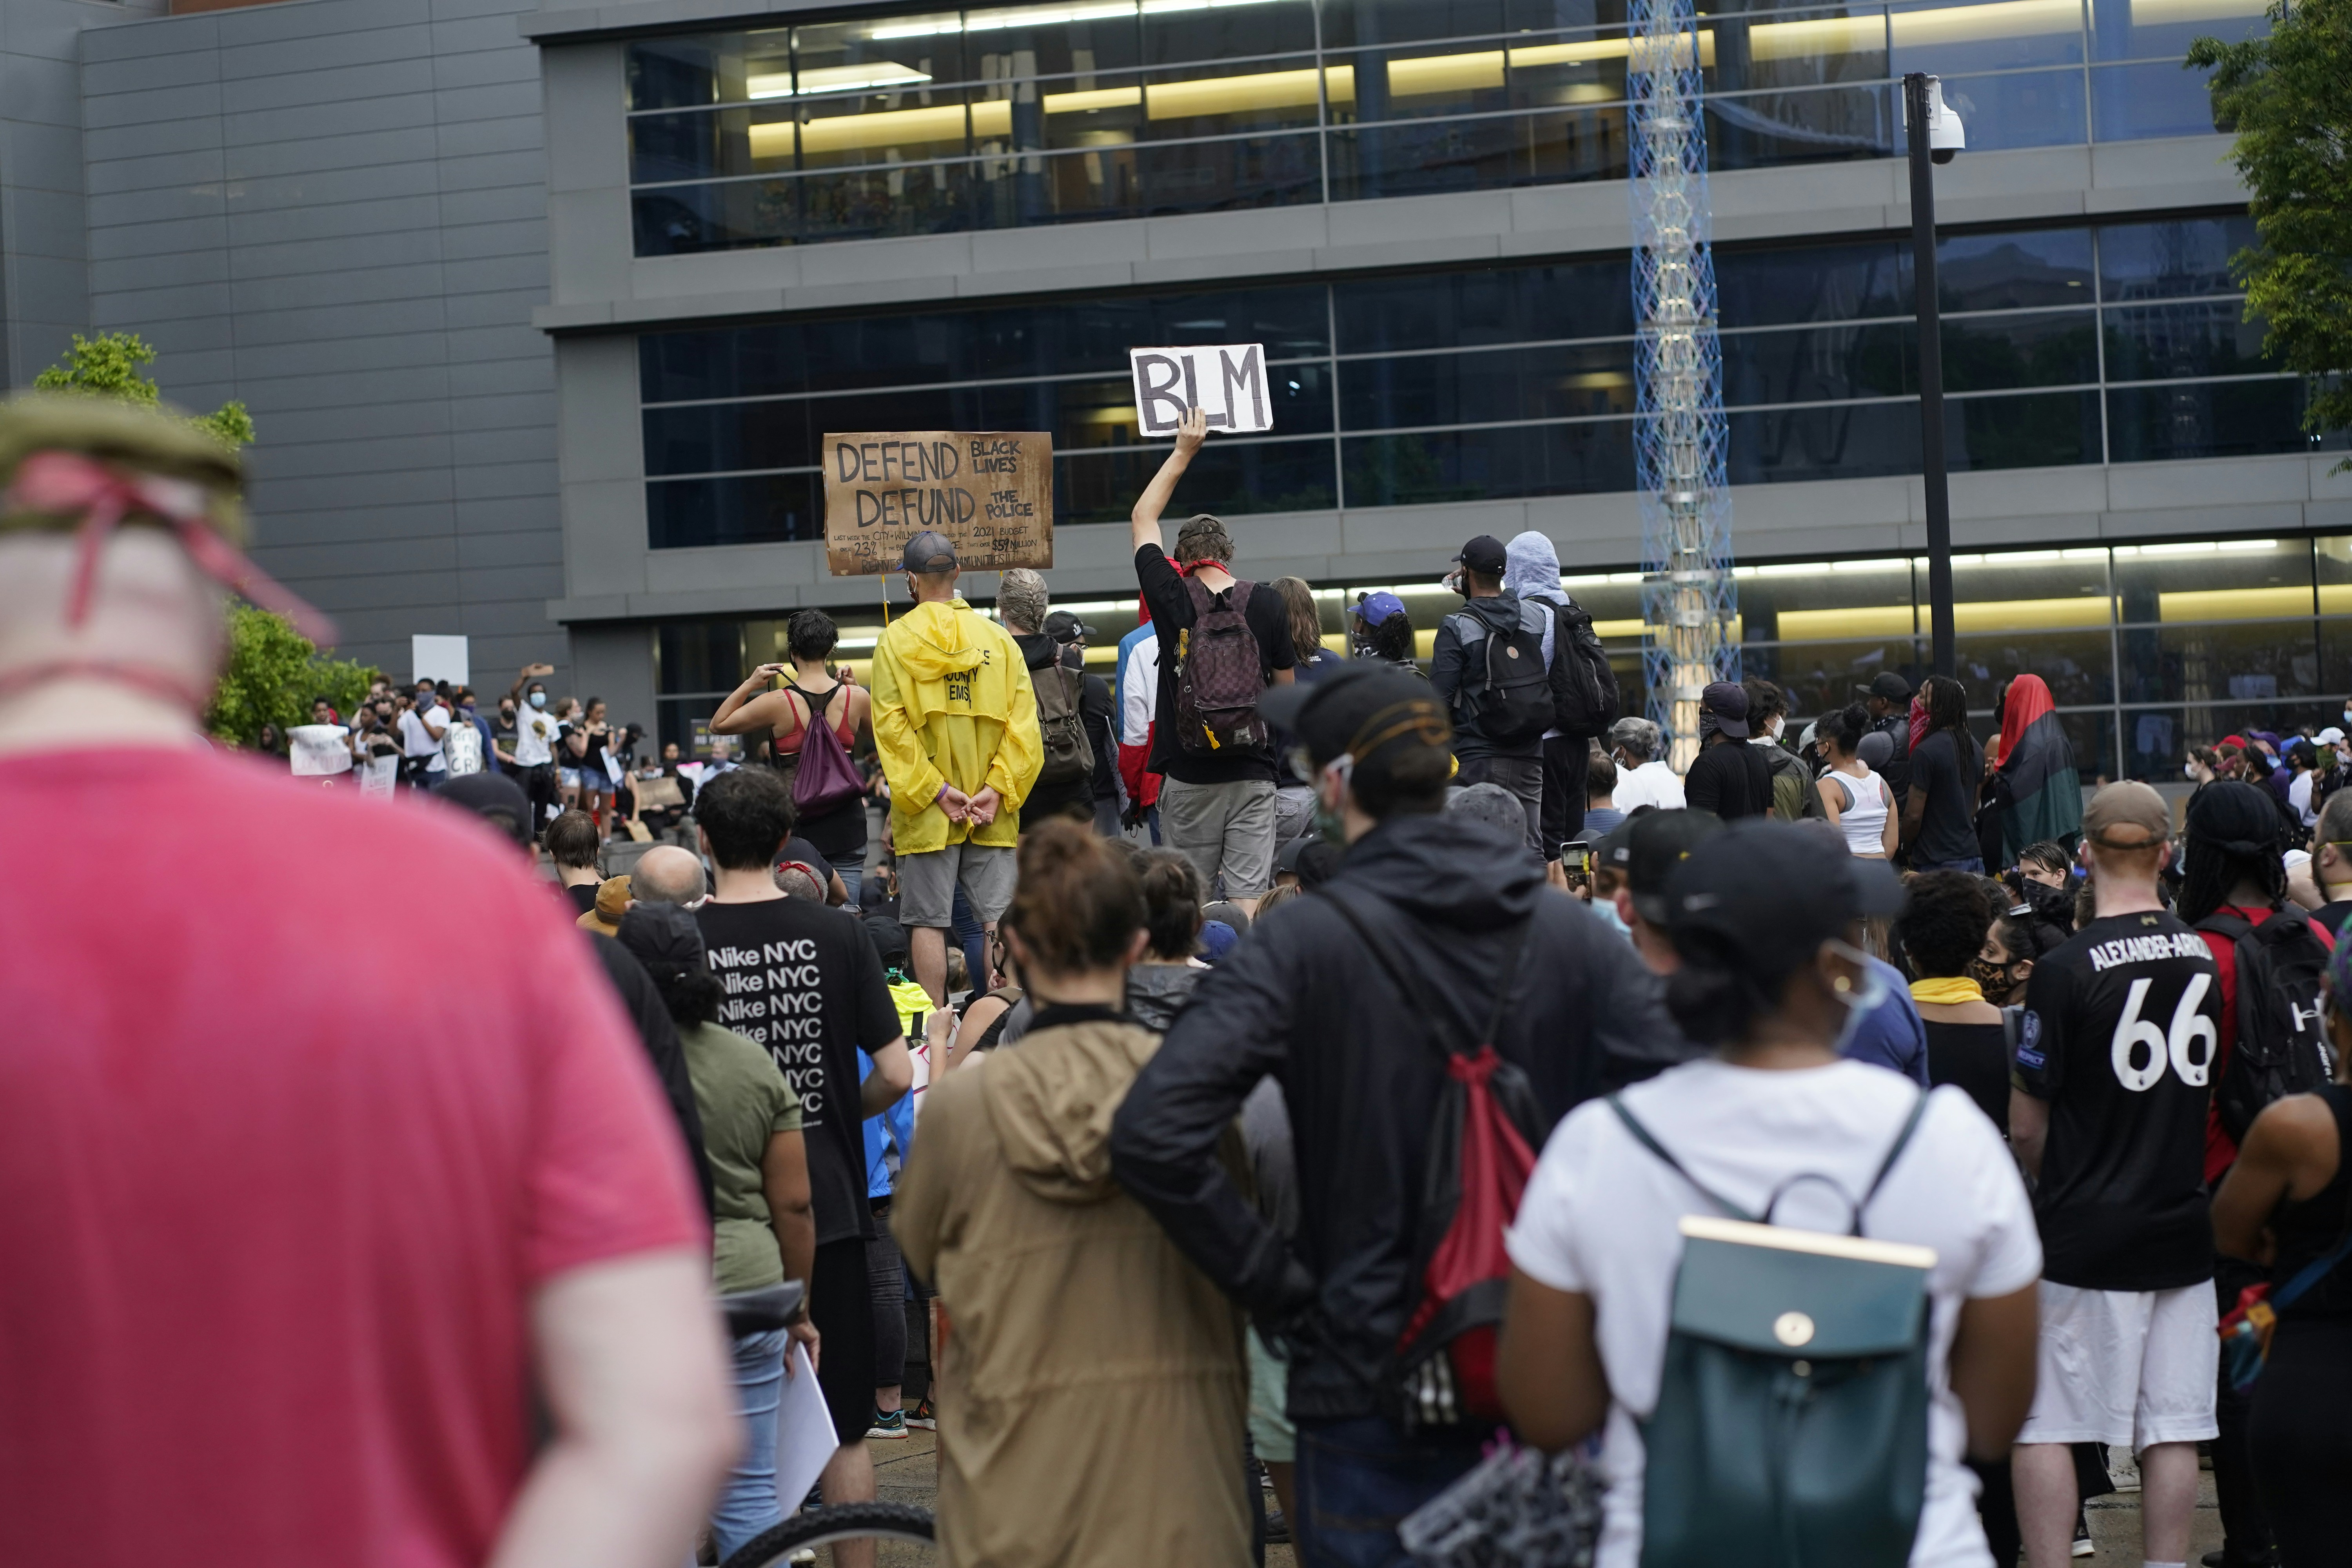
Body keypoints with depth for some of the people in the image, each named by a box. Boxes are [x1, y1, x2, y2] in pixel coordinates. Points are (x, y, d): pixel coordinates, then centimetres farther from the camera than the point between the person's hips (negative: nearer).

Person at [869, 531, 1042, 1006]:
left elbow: (891, 725, -9)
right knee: (998, 916, 5)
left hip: (925, 812, -2)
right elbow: (1023, 721, -1)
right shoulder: (998, 638, 5)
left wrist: (934, 790, -8)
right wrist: (998, 788, -3)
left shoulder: (895, 641, -3)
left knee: (929, 922, 1)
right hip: (993, 811, 2)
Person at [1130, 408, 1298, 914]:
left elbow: (1141, 519, 11)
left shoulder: (1174, 601, -3)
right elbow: (1287, 688, 8)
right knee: (1249, 899, -3)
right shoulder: (1267, 604, -2)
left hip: (1187, 776, -1)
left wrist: (1182, 453, 17)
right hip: (1253, 774, 1)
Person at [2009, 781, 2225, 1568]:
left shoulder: (2065, 970, -14)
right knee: (2171, 1427, 9)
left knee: (2042, 1422, 2)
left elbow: (2026, 1129, -8)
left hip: (2083, 1237, -5)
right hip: (2182, 1230, 5)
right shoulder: (2204, 957, 2)